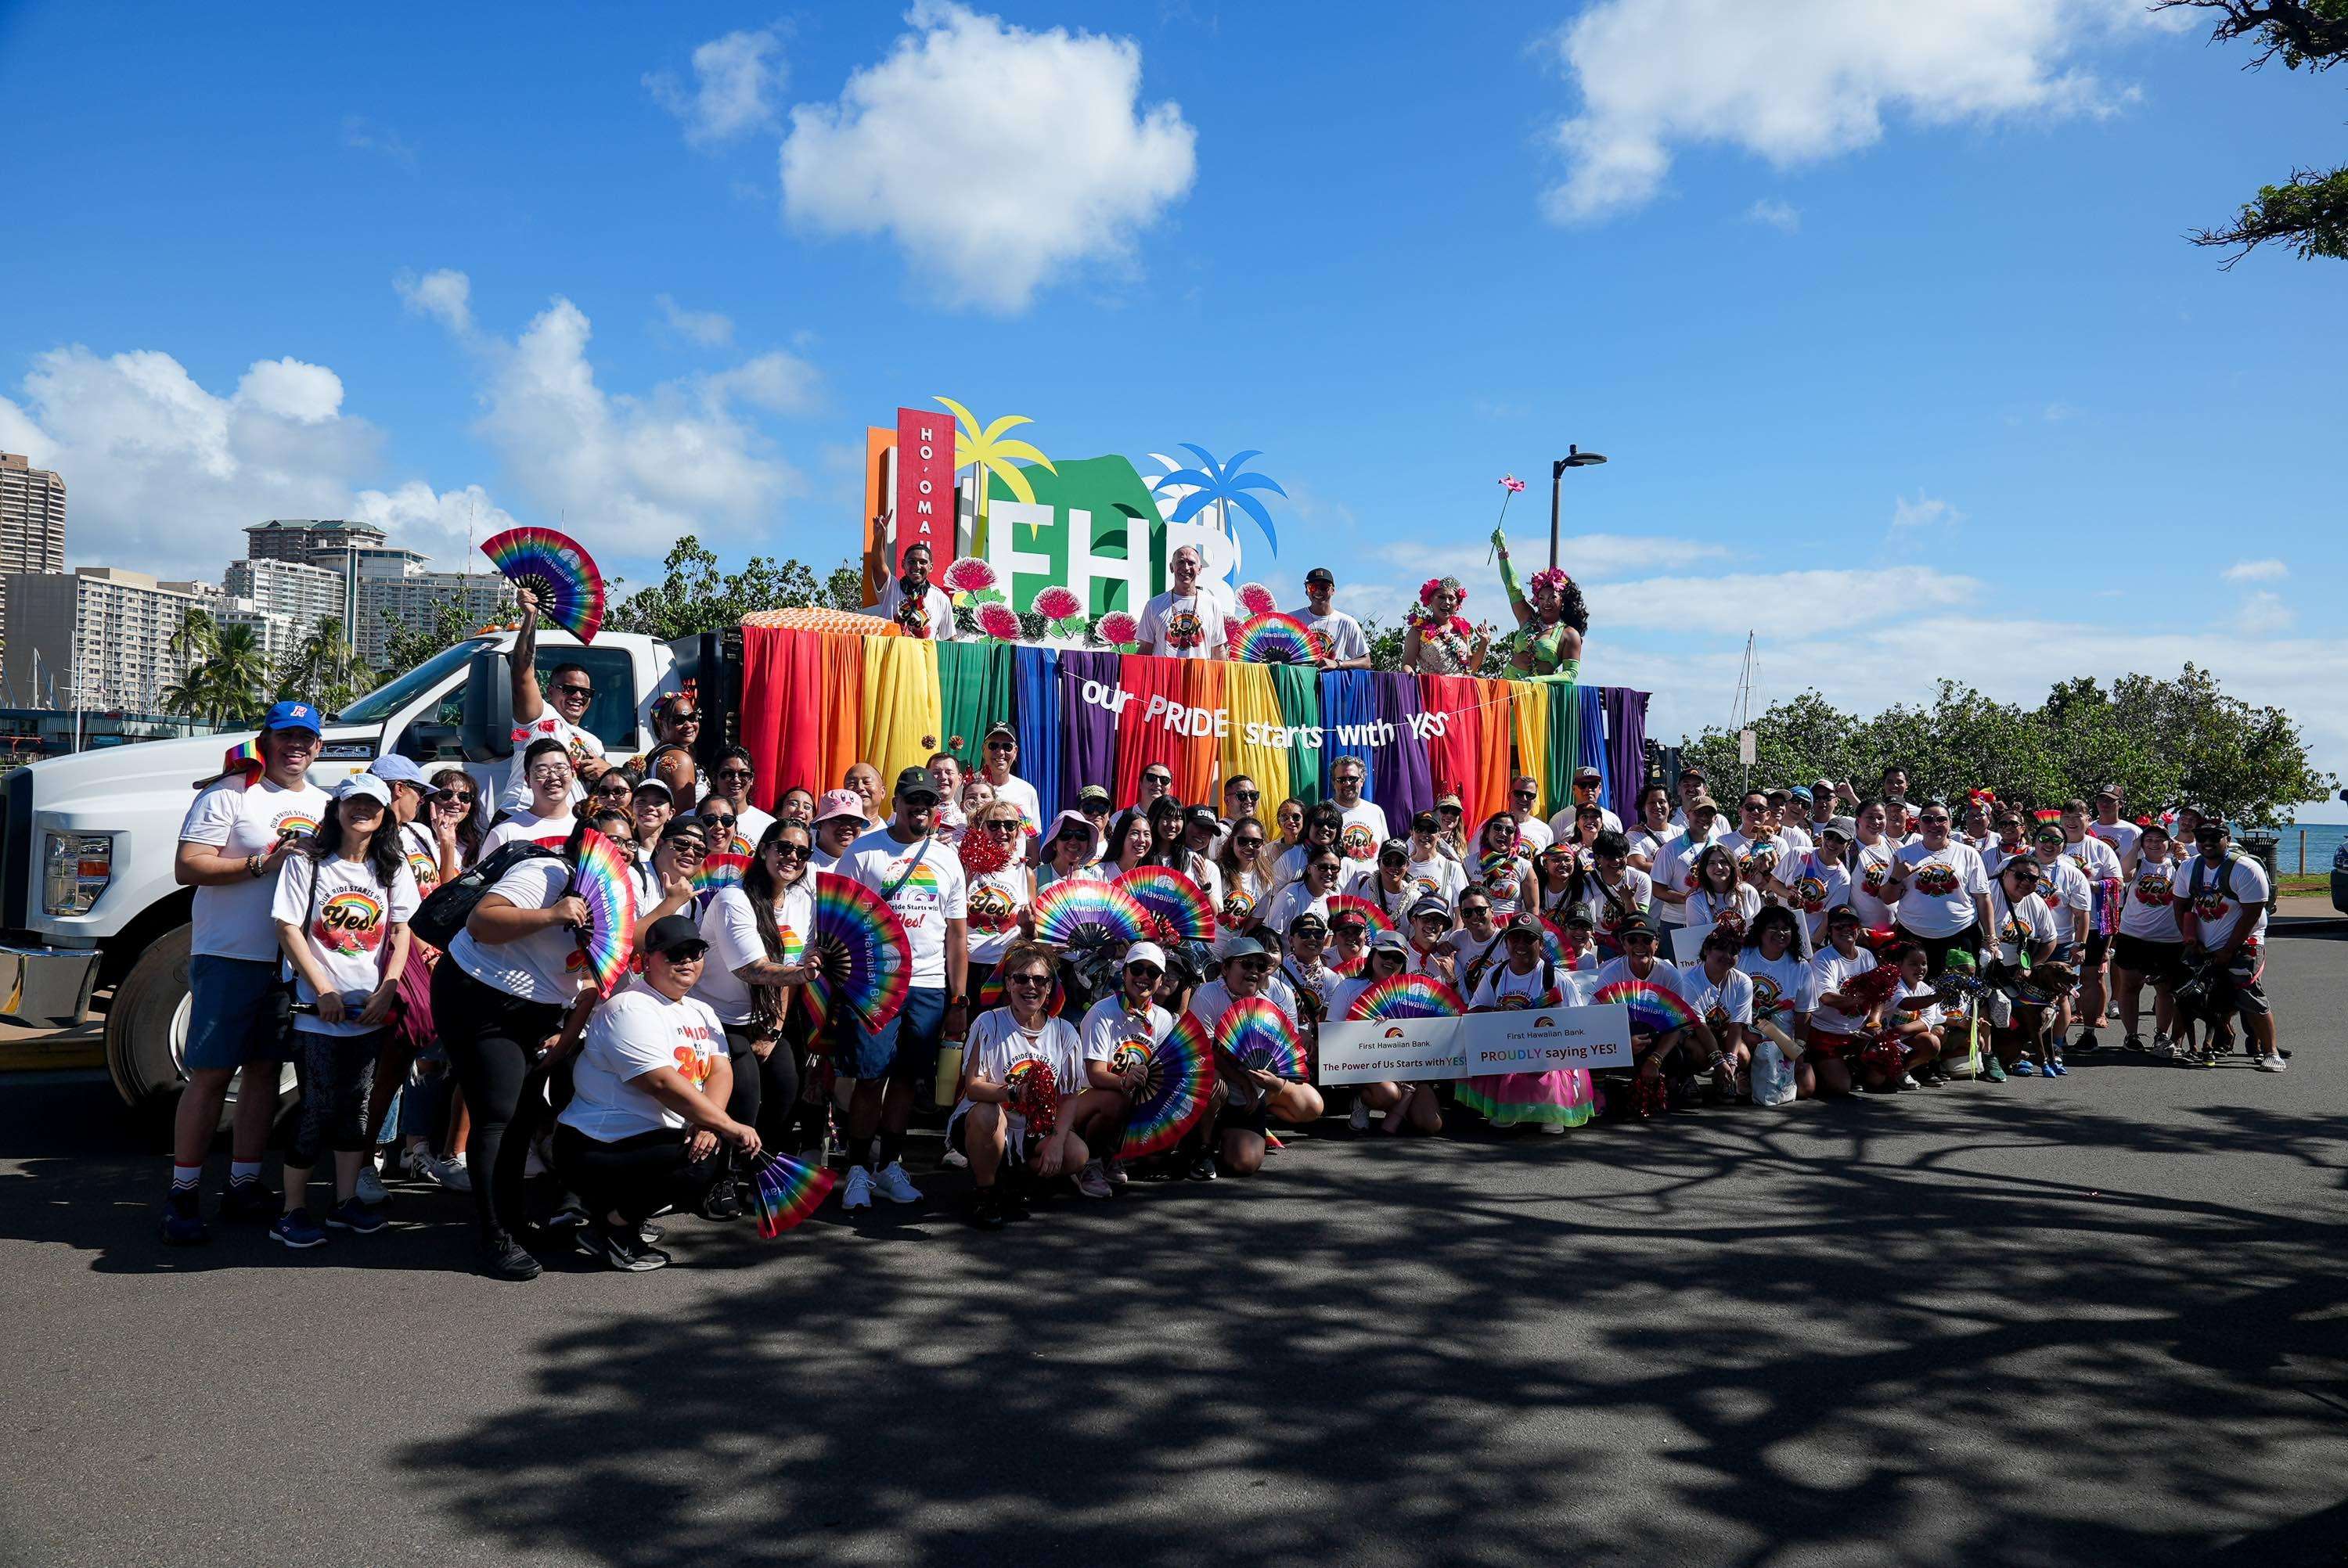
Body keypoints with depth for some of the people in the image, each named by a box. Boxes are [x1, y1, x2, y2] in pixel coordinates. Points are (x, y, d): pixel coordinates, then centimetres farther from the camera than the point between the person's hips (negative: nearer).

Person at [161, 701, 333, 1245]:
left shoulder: (323, 804, 15)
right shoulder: (229, 795, -5)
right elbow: (187, 868, -12)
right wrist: (263, 863, -20)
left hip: (292, 961, 6)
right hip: (230, 957, -6)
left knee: (266, 1069, 10)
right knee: (210, 1074, -3)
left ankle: (243, 1185, 19)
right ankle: (182, 1195, 5)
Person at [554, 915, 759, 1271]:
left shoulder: (701, 1012, 13)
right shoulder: (629, 1009, -16)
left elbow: (720, 1070, 1)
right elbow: (662, 1083, -26)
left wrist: (707, 1123, -20)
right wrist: (727, 1125, -27)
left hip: (655, 1139, 10)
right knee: (701, 1165, -25)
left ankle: (626, 1208, 8)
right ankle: (609, 1225, -6)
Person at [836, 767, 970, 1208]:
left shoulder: (947, 861, 13)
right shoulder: (864, 851, 3)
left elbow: (957, 937, 13)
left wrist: (959, 1001, 8)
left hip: (930, 987, 3)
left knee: (906, 1077, 7)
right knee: (871, 1077, -5)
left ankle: (890, 1165, 18)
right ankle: (858, 1170, 5)